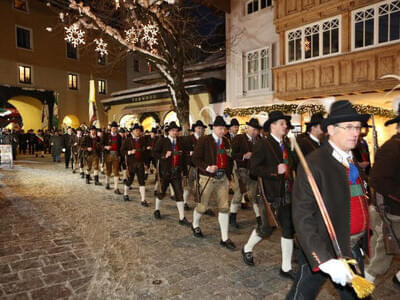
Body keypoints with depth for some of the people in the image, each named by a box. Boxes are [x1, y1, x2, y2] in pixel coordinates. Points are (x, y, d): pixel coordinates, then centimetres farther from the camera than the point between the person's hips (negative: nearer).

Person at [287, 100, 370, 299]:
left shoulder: (351, 162, 5)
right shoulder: (313, 164, -21)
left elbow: (357, 203, 12)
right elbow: (302, 218, -25)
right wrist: (326, 260, -30)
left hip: (353, 248, 8)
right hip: (321, 251, -7)